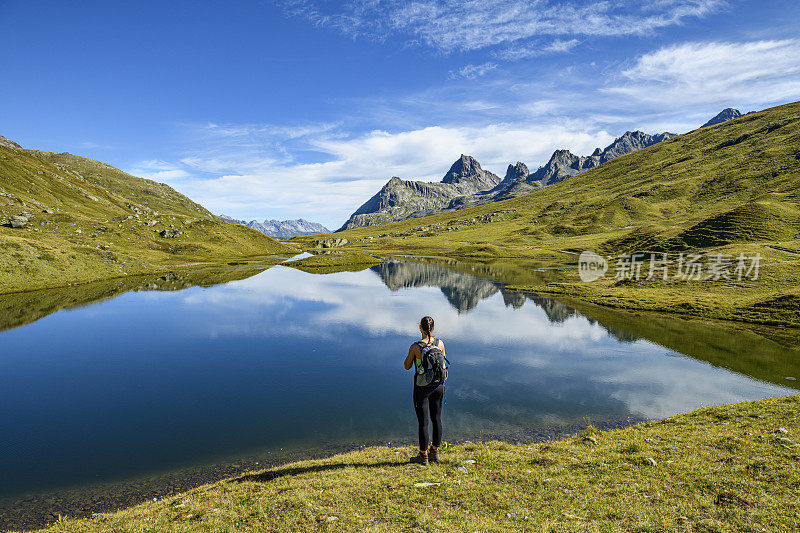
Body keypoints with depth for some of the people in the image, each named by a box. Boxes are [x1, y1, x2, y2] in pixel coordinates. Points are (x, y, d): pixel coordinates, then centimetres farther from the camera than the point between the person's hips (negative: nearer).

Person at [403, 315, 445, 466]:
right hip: (437, 385, 4)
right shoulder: (440, 343, -7)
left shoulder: (415, 347, -19)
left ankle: (424, 456, 20)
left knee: (423, 421, 7)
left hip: (422, 387, -4)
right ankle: (435, 453, 31)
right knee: (437, 419, 17)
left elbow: (407, 366, -4)